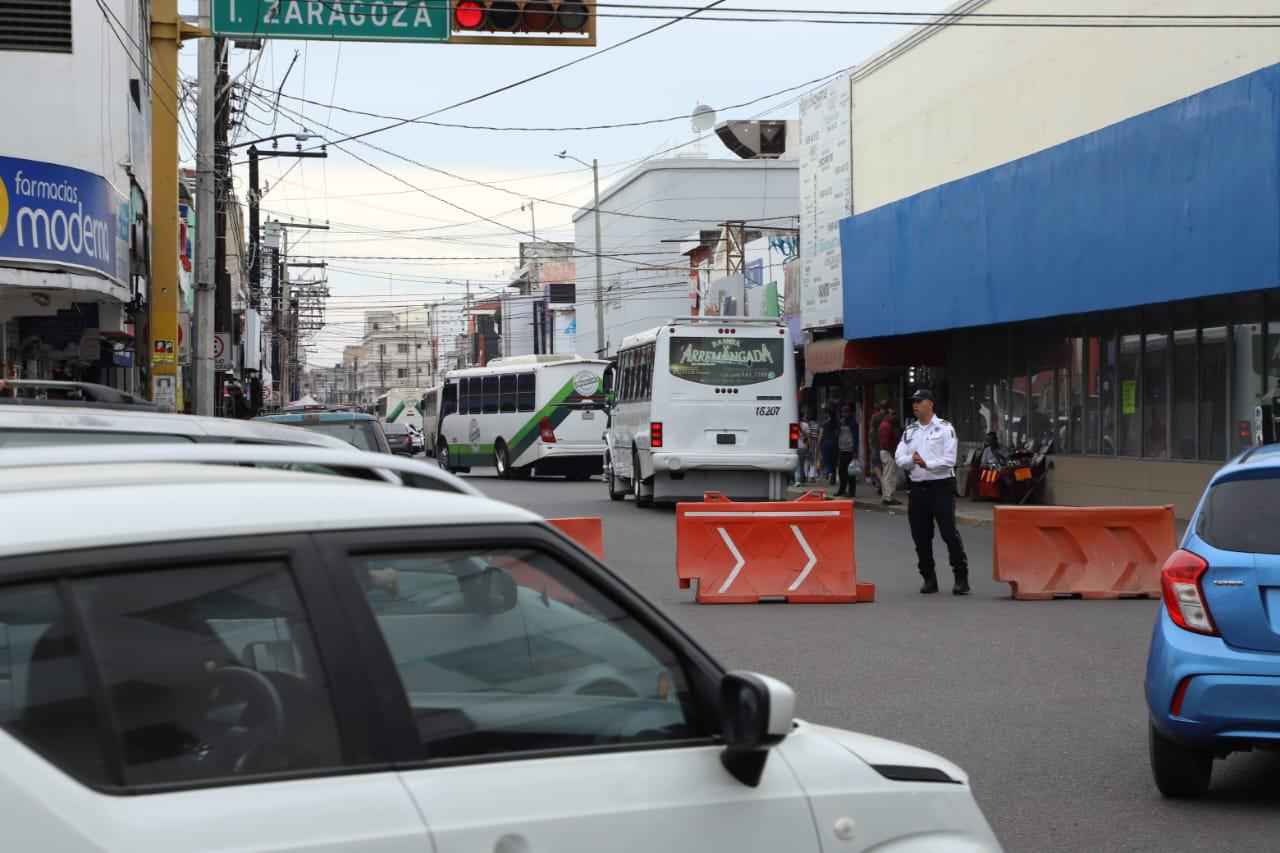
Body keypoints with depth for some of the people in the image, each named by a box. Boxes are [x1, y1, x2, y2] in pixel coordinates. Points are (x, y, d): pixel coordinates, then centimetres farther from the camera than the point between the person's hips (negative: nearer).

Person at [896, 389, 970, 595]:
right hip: (917, 488, 6)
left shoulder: (945, 429, -2)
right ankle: (929, 578, 17)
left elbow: (949, 460, -11)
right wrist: (911, 459, -14)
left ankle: (961, 578, -3)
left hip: (941, 487, -6)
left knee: (949, 532, -9)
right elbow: (899, 459, 7)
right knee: (920, 537, 7)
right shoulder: (909, 432, 15)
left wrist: (926, 464, -19)